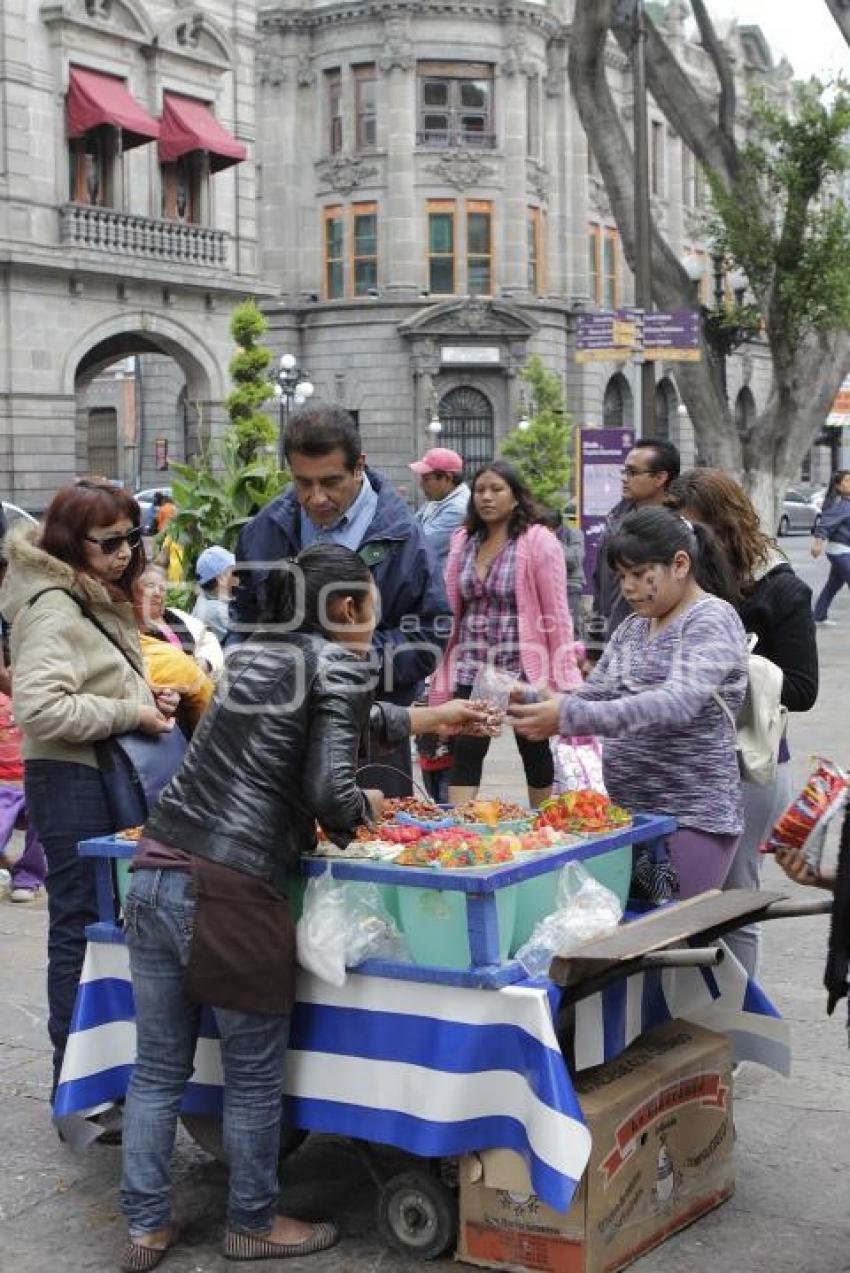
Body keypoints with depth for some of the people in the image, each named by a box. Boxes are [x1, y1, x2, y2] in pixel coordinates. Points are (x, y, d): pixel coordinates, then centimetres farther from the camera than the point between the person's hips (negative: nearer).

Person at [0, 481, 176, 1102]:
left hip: (108, 778, 10)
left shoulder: (103, 599, 16)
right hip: (70, 780, -10)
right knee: (81, 926, -5)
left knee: (102, 920, 14)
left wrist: (149, 698, 8)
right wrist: (131, 713, -20)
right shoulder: (52, 607, -15)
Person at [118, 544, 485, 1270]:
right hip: (232, 891, -7)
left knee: (158, 1069, 14)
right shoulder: (340, 662, -3)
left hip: (157, 876, 7)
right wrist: (367, 808, 9)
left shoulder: (253, 653, 19)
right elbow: (328, 791, -13)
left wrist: (425, 718, 45)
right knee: (253, 1076, 11)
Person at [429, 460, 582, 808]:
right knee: (464, 756, 0)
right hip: (471, 671, 4)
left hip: (524, 669, -4)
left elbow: (557, 615, -8)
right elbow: (451, 611, 10)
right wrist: (442, 680, 7)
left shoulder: (539, 541, -6)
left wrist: (564, 679, -11)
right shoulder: (463, 541, 9)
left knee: (537, 756, 10)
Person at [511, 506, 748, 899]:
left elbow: (676, 704, -25)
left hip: (692, 817, -7)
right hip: (628, 813, 7)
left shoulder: (712, 620, -10)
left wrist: (569, 717, -33)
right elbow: (595, 692, 13)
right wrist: (535, 702, -8)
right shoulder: (632, 627, 17)